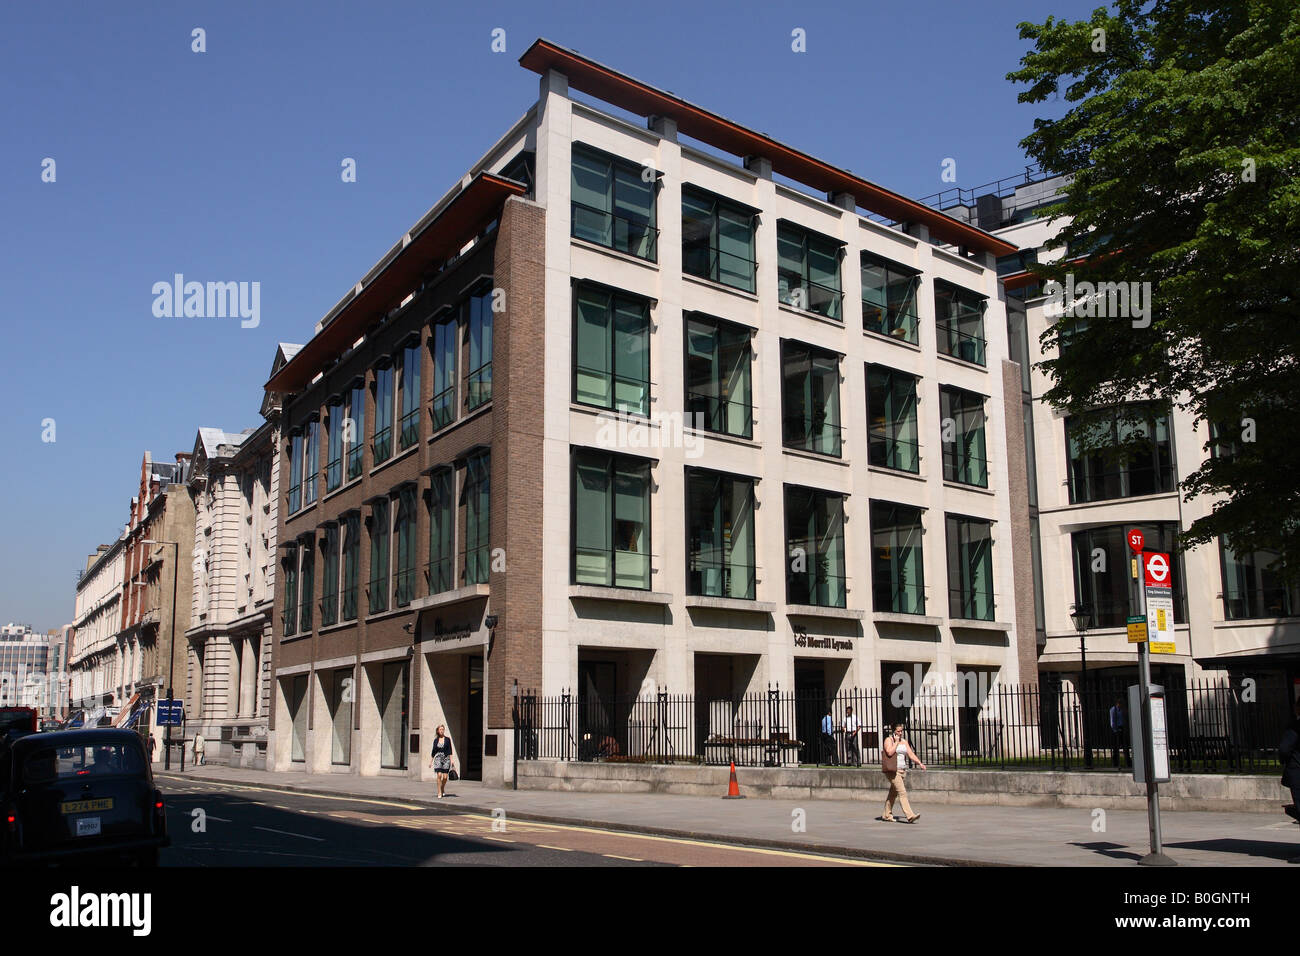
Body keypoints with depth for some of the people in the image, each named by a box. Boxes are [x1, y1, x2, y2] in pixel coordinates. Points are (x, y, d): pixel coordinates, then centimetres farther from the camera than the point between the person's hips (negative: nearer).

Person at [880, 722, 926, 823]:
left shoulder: (904, 741, 14)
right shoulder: (888, 740, -5)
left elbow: (911, 754, 7)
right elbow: (889, 752, -22)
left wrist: (920, 763, -6)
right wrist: (896, 742, -14)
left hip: (902, 770, 7)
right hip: (892, 770, -7)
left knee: (893, 793, 13)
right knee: (902, 793, -15)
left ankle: (886, 815, 22)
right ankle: (910, 816, -21)